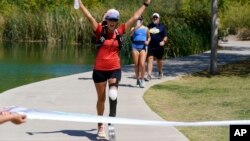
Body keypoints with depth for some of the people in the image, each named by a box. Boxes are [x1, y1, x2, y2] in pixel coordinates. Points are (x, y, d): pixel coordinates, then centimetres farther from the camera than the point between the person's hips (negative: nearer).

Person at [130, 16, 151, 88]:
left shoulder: (145, 29, 11)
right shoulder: (134, 28, 5)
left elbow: (149, 37, 22)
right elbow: (131, 34, -17)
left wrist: (147, 41, 0)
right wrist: (136, 27, -30)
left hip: (143, 47, 0)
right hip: (135, 47, 0)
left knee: (142, 64, -13)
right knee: (136, 64, 3)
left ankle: (142, 80, -6)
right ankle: (137, 79, 19)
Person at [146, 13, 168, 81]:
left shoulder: (162, 26, 5)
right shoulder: (149, 26, 12)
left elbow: (165, 36, 4)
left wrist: (163, 41, -14)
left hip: (159, 47, -1)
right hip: (150, 46, 1)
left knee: (159, 60, 12)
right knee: (150, 59, -13)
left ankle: (160, 72, 37)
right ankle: (149, 75, -17)